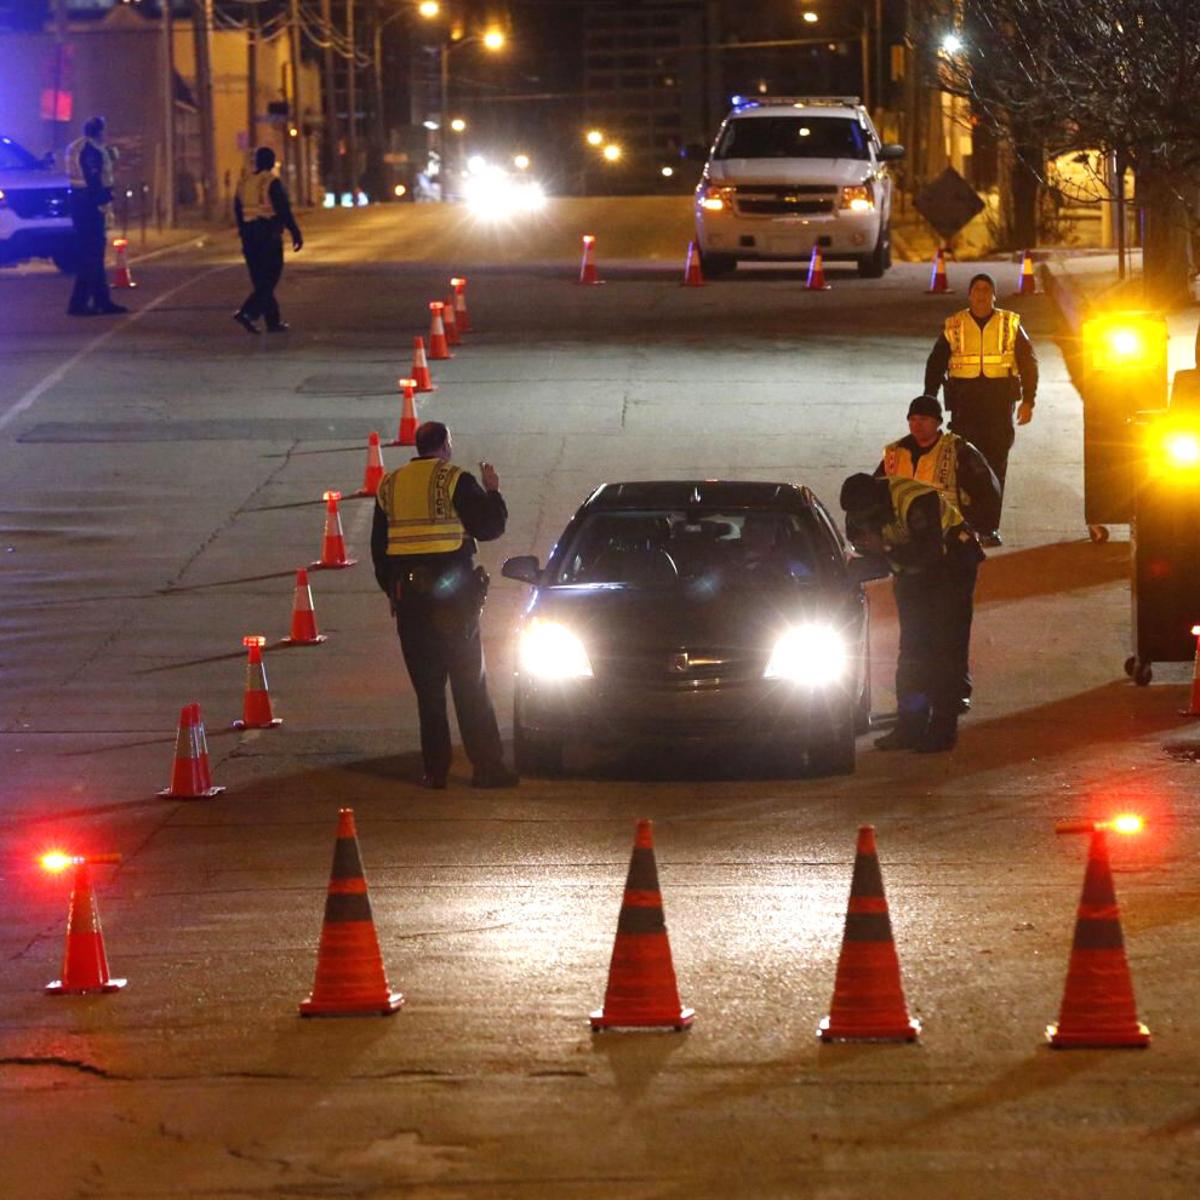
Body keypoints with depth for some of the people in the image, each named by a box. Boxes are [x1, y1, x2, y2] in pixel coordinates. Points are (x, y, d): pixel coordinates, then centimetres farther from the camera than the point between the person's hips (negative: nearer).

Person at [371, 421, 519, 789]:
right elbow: (489, 527, -7)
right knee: (469, 683, 2)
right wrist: (493, 491, 10)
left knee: (427, 687, 8)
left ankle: (435, 769, 5)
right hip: (453, 594, -4)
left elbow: (378, 547, 12)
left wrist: (392, 590, 19)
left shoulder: (389, 486, 9)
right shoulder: (455, 481, -7)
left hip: (409, 597, 4)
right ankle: (487, 767, -1)